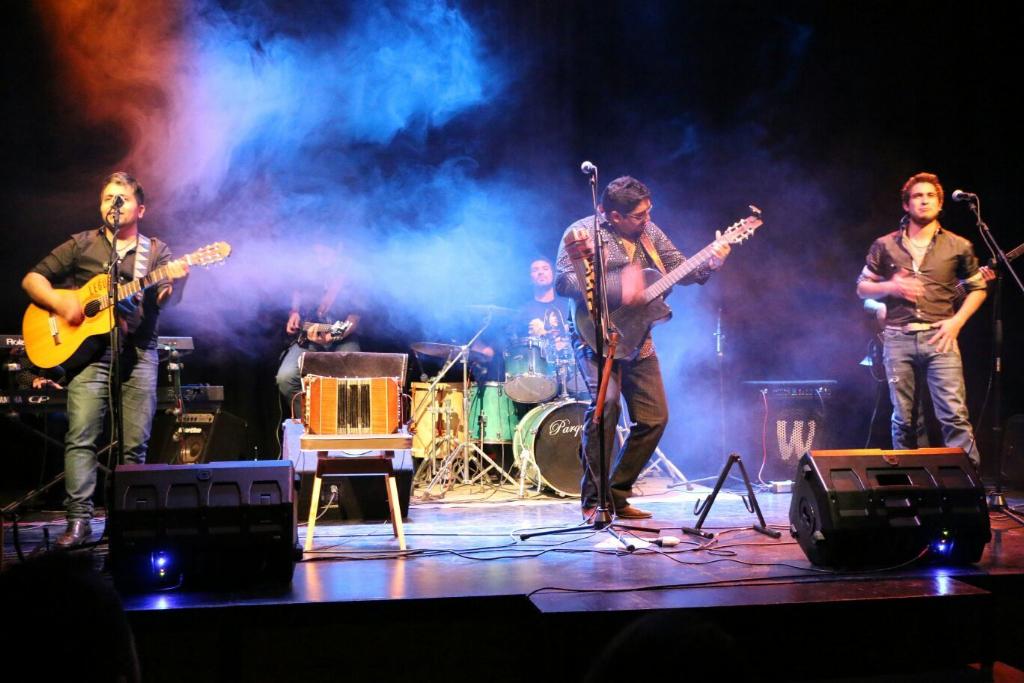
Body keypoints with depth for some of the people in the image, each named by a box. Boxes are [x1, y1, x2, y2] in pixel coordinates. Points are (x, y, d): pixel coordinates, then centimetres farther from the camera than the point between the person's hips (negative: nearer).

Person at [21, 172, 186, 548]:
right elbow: (32, 279, 9)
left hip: (139, 351, 1)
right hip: (89, 348, -1)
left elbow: (166, 299, -2)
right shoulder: (82, 244, 11)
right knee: (81, 437, -11)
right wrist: (59, 301, -10)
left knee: (136, 444, 0)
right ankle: (79, 520, -10)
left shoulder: (156, 250, 12)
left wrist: (174, 280, -25)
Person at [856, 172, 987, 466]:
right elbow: (862, 288, 13)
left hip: (939, 338, -1)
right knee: (903, 419, 5)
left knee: (954, 414, -11)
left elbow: (978, 287, 16)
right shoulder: (885, 246, 8)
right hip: (898, 339, 1)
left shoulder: (958, 247, 7)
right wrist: (891, 287, -7)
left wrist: (957, 321, 1)